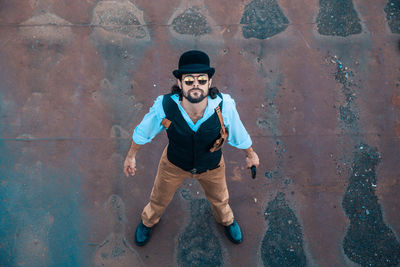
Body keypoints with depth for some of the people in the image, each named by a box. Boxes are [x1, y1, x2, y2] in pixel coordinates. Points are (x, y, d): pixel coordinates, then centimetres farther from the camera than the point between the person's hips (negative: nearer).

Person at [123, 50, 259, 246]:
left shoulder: (223, 105, -35)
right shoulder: (164, 106, -35)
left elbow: (238, 133, -13)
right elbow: (143, 131, -14)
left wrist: (250, 154, 5)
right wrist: (131, 155, 2)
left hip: (212, 166, 1)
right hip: (174, 164, 0)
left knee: (219, 199, 31)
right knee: (159, 199, 28)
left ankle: (226, 220, 70)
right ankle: (148, 221, 67)